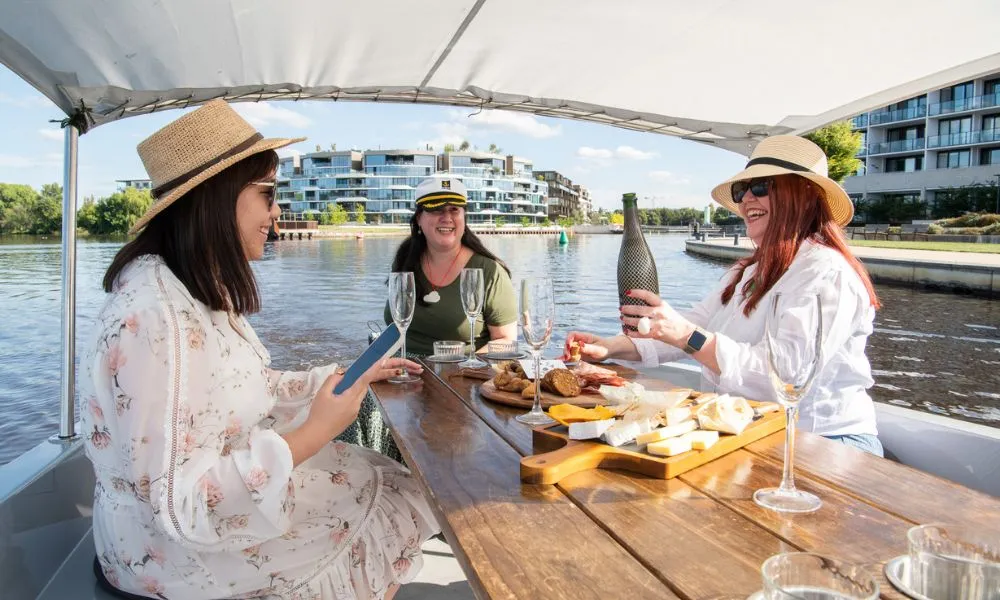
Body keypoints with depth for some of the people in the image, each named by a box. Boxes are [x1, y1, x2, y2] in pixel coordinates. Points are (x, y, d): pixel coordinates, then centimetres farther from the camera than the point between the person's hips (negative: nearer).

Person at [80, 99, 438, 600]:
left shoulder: (204, 291, 2)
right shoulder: (154, 318, -30)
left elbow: (254, 389, 7)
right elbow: (182, 503, -30)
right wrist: (314, 433, -26)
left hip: (230, 479, 8)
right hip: (182, 546, -8)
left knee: (384, 483, 10)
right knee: (394, 505, 2)